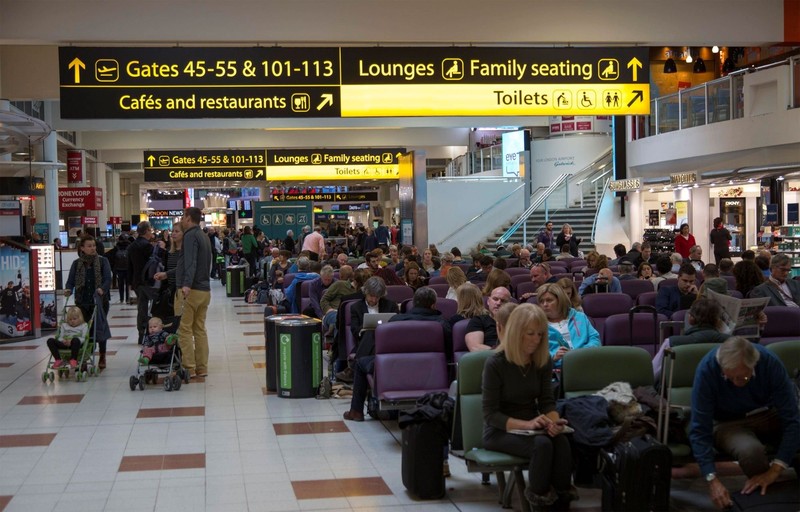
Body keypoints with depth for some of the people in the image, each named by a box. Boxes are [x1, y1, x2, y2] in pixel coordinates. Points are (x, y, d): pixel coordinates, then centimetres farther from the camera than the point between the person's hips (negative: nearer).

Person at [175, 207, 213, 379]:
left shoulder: (190, 236, -10)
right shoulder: (204, 236, 19)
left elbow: (191, 262, -24)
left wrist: (187, 284, -36)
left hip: (191, 290, -9)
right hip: (205, 289, 9)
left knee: (184, 330, -5)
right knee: (200, 329, 12)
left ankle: (189, 368, -7)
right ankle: (201, 368, 12)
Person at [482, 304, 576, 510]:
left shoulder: (543, 361, 0)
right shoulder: (495, 364, -16)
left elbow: (547, 401, 3)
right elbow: (490, 414, -15)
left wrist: (554, 421, -20)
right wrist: (526, 424, -30)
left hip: (532, 426, 5)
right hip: (500, 431, -4)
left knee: (561, 441, -30)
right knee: (542, 444, -34)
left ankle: (562, 501, -19)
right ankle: (540, 500, -15)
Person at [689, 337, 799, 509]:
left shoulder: (770, 362, -25)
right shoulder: (707, 369, -28)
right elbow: (700, 430, -26)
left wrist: (773, 471, -32)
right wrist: (712, 480, -36)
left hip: (768, 416, 2)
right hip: (728, 423, -2)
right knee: (750, 450, -35)